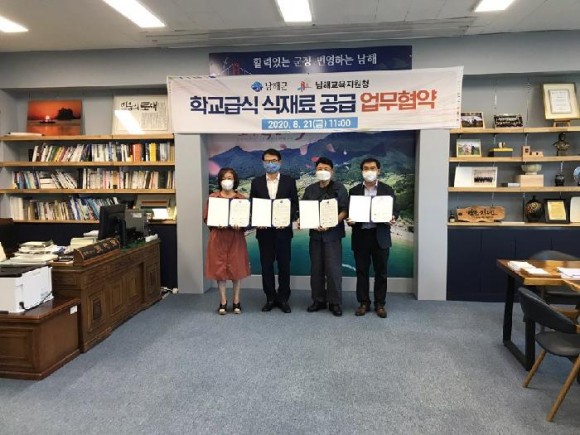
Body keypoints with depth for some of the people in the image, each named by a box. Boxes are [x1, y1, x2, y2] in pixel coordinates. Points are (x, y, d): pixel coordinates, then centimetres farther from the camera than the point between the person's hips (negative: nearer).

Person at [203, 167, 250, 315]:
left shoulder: (241, 198, 4)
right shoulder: (213, 197, 4)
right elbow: (206, 218, 2)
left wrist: (240, 225, -18)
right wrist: (216, 224, -16)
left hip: (236, 237, 0)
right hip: (218, 237, 0)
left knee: (237, 268, 4)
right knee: (219, 269, 3)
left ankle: (236, 301, 18)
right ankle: (223, 301, 15)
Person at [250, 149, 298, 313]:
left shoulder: (289, 181, 3)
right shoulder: (256, 182, 7)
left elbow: (295, 205, 2)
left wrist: (287, 219, -14)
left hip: (283, 229, -1)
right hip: (264, 230, 1)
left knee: (284, 264, 4)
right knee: (266, 264, 7)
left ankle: (283, 298, 15)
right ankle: (270, 298, 18)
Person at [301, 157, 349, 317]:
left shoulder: (339, 188, 0)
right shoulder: (310, 189, 12)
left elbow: (344, 211, -6)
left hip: (333, 234, -4)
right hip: (315, 233, 4)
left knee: (333, 269, -5)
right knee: (316, 269, 9)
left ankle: (335, 303, 6)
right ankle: (318, 300, 20)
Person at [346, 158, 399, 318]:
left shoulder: (387, 190, 5)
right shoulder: (354, 191, 8)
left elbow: (395, 210, 4)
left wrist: (392, 218, -17)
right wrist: (349, 220, -15)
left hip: (380, 236, -1)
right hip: (360, 235, 1)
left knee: (380, 271, 5)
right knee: (361, 271, 7)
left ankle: (380, 304, 17)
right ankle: (363, 303, 18)